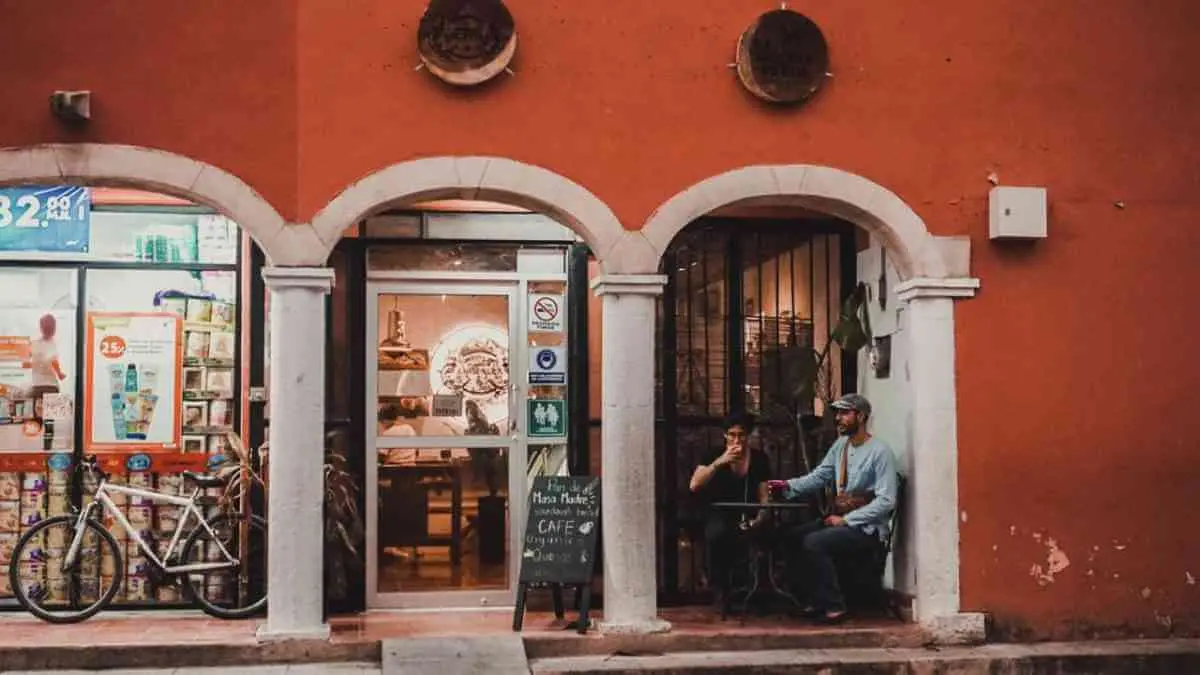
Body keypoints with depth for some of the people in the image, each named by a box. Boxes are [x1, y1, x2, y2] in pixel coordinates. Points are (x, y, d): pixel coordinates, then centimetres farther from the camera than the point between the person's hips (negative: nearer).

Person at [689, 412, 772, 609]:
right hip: (721, 516, -1)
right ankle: (719, 590, -18)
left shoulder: (759, 459, 8)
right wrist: (719, 462, -22)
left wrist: (760, 519, -15)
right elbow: (694, 486, -13)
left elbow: (764, 496, 5)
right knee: (716, 534, -37)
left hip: (749, 518, 2)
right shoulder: (715, 456, 2)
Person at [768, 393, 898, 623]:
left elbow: (886, 501, -20)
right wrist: (788, 486, -11)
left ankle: (834, 606, -13)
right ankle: (818, 601, 4)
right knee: (791, 538, -2)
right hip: (839, 519, 8)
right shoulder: (840, 445, 10)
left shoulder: (881, 452, -14)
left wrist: (845, 520, -20)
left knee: (813, 543, -26)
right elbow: (818, 476, 7)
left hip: (867, 529, -8)